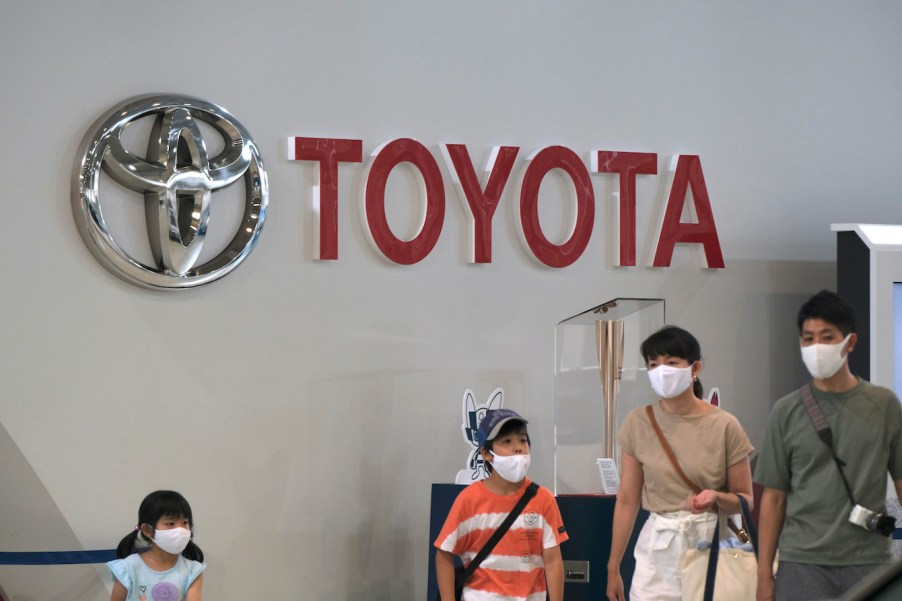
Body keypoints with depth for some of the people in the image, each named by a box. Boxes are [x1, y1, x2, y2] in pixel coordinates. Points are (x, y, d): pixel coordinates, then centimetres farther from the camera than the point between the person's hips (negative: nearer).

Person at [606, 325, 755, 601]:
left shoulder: (723, 425, -4)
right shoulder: (638, 423, 2)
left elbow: (745, 500, 3)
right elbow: (627, 500, 6)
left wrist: (716, 498, -20)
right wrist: (613, 567, 7)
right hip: (657, 546, 1)